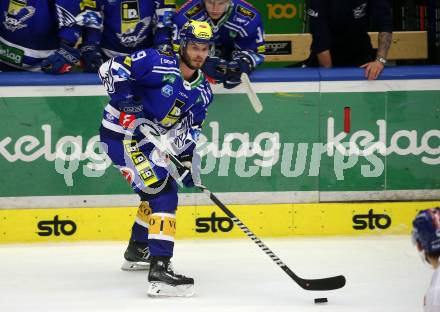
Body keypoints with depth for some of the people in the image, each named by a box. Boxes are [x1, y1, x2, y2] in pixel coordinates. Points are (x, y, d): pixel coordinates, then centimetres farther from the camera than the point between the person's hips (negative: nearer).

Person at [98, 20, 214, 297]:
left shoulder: (202, 90, 6)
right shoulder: (157, 63, -19)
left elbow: (190, 130, 12)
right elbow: (110, 69, -19)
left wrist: (190, 160, 1)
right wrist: (127, 101, -28)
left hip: (150, 139, 10)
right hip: (121, 133, -10)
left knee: (162, 191, 26)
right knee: (161, 192, -21)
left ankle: (137, 251, 50)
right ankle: (160, 269, -31)